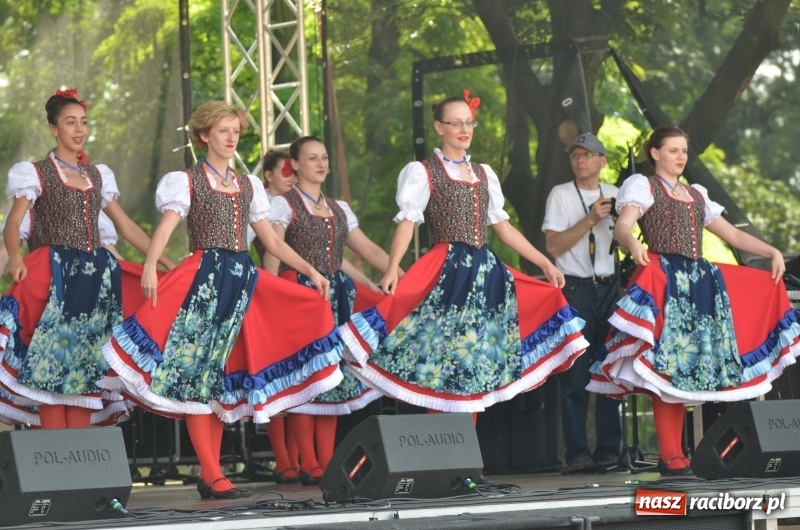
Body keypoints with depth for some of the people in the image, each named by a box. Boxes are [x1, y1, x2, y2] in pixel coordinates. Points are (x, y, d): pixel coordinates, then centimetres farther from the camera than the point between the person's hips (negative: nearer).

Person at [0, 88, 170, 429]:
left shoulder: (97, 175, 18)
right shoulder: (36, 174, 2)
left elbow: (127, 227, 21)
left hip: (95, 278, 5)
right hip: (54, 277, -5)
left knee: (87, 366, 1)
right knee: (53, 363, -12)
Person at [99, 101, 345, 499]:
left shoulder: (249, 185, 19)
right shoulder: (186, 181, 3)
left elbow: (272, 242, 21)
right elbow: (165, 227, -14)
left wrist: (311, 271, 11)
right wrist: (150, 266, -32)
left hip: (242, 280, 5)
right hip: (203, 280, -5)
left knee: (223, 376, 4)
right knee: (199, 372, -9)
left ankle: (210, 476, 6)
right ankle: (211, 476, -10)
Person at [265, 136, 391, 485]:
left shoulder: (339, 209, 19)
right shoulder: (284, 204, 1)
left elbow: (371, 251, 19)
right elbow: (272, 255, -8)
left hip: (336, 298, 6)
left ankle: (327, 462, 5)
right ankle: (309, 465, -5)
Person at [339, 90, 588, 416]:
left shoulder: (485, 174, 17)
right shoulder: (422, 172, 0)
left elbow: (503, 226, 19)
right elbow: (407, 221, -12)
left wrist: (545, 264, 15)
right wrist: (392, 269, -27)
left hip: (486, 273, 6)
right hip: (446, 274, -6)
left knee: (477, 365, 4)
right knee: (441, 364, -9)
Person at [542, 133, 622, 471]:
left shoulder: (615, 196, 13)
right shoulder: (561, 195, 2)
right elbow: (553, 245, -7)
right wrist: (591, 219, -13)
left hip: (609, 287, 4)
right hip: (575, 289, -4)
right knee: (575, 374, -6)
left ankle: (609, 450, 6)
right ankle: (577, 453, -3)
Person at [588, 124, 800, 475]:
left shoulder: (697, 196, 25)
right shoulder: (643, 186, 7)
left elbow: (733, 236, 25)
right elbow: (622, 227, -12)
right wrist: (633, 244, -34)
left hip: (699, 282, 6)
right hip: (665, 281, -6)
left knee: (686, 367, 1)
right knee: (667, 366, -13)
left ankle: (675, 455, 2)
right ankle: (671, 457, -14)